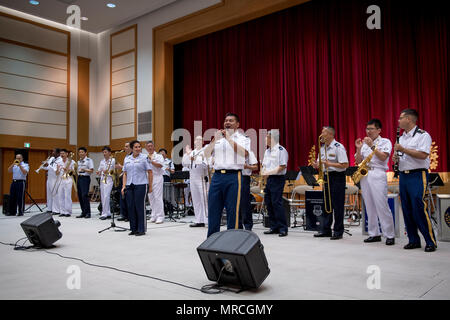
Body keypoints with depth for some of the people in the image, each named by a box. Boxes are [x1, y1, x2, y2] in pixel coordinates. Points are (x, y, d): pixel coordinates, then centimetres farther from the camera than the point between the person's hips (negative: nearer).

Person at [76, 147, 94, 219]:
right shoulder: (79, 161, 18)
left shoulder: (89, 160, -4)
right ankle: (83, 212, 13)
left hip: (85, 178, -7)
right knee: (80, 196, 6)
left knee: (85, 195, -13)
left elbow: (91, 170, -11)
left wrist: (84, 170, -23)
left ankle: (88, 213, -9)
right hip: (79, 178, 8)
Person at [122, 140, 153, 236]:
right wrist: (123, 186, 5)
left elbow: (150, 172, -1)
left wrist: (150, 186, -4)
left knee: (140, 207, -3)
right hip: (129, 186, 4)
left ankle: (141, 229, 6)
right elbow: (125, 174, 14)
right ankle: (133, 229, 16)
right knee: (131, 207, 5)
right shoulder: (127, 159, 12)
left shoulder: (144, 158, 0)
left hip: (140, 185, -4)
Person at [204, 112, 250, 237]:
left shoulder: (243, 138, 7)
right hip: (217, 176, 4)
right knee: (213, 209, 7)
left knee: (233, 210, -3)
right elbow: (207, 155, 9)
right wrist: (214, 140, -4)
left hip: (233, 176, -4)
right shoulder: (218, 139, 20)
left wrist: (229, 138, -13)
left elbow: (244, 153, -13)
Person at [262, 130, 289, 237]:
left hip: (278, 179, -9)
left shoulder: (281, 150, -10)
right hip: (268, 179, 9)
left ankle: (283, 228, -3)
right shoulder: (267, 151, 16)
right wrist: (263, 173, 0)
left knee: (276, 202, -11)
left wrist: (269, 173, -18)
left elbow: (282, 167, -15)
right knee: (268, 202, 8)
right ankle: (274, 227, 17)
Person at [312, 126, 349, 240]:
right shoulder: (322, 148, 13)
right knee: (326, 203, 12)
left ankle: (338, 231, 7)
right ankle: (325, 230, 20)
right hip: (326, 176, 8)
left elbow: (345, 164, -17)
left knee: (337, 205, -2)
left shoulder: (338, 147, -12)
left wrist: (330, 164, -23)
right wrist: (317, 165, -2)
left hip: (337, 177, -8)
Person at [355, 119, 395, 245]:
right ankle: (374, 234, 13)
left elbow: (383, 157, -12)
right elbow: (358, 161, 13)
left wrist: (372, 146, -14)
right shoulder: (364, 143, 17)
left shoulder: (385, 142, 4)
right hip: (364, 175, 6)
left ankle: (390, 235, -1)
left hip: (378, 175, -5)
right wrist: (359, 149, 0)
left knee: (382, 206, -9)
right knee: (369, 206, 7)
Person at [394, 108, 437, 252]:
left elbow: (423, 155, -19)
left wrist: (403, 149, -16)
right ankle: (413, 240, 16)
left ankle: (431, 242, -2)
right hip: (403, 175, 8)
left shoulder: (422, 135, -6)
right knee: (407, 209, 7)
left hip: (417, 175, -8)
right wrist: (396, 157, 5)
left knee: (419, 208, -12)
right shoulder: (402, 137, 18)